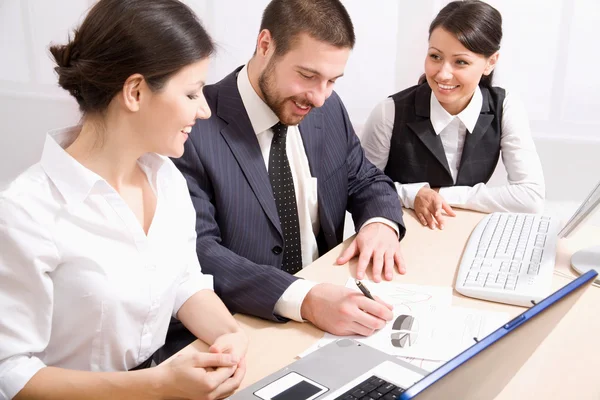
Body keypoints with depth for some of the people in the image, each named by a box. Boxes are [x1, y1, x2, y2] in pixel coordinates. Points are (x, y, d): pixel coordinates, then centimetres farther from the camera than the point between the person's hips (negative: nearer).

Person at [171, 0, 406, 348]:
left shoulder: (329, 110, 2)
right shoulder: (194, 128, -16)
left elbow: (367, 182, 13)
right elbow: (195, 250, -21)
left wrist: (381, 223, -10)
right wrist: (303, 298, -33)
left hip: (327, 304, 5)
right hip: (237, 331, -5)